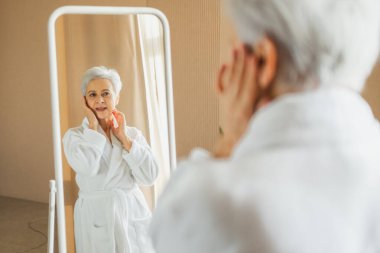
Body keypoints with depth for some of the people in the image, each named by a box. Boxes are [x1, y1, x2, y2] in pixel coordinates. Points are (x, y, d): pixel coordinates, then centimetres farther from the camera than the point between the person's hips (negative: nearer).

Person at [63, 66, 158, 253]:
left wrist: (124, 137, -9)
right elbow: (87, 167, -24)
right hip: (97, 217, -2)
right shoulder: (74, 136, -3)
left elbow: (149, 177, -9)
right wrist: (93, 126, -12)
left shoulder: (133, 134, 3)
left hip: (134, 214, 2)